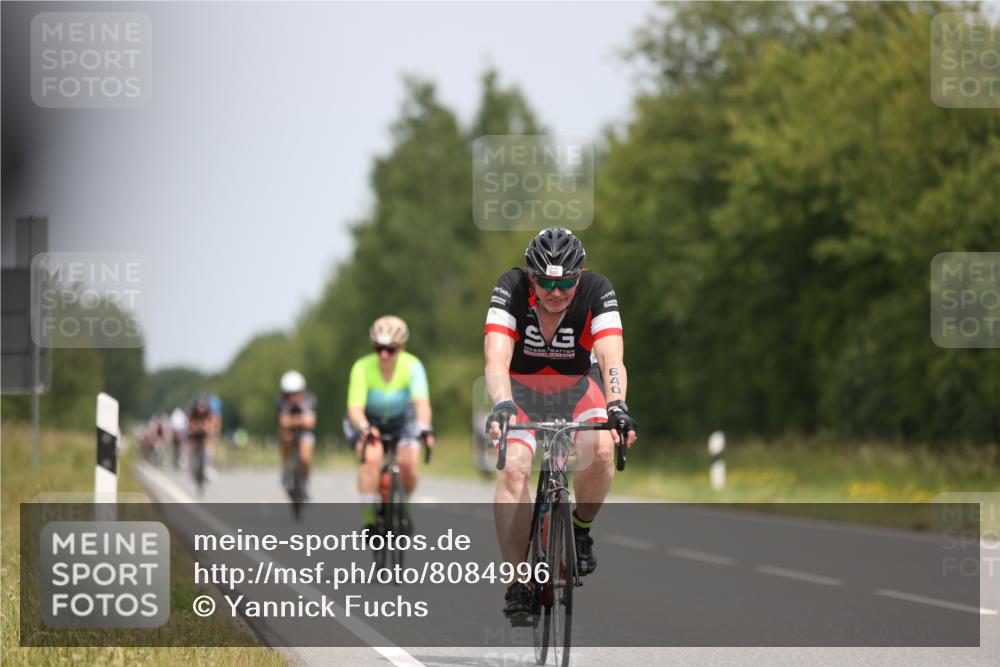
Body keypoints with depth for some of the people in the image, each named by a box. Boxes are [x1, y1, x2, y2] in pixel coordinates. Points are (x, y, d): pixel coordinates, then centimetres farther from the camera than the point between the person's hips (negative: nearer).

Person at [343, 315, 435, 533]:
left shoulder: (412, 366, -26)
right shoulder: (363, 368, -28)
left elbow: (421, 402, -38)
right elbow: (355, 408, -36)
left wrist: (425, 427, -58)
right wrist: (365, 428, -57)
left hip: (401, 420, 2)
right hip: (367, 421, -2)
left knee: (409, 463, -21)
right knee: (372, 458, -31)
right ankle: (368, 519, -20)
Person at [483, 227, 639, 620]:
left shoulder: (596, 291, -26)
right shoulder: (511, 289, -27)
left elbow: (611, 358, -37)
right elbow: (496, 359, -38)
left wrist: (617, 406, -55)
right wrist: (502, 405, -57)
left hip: (575, 388, 1)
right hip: (520, 388, -1)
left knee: (600, 451, -29)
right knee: (513, 468, -25)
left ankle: (581, 530, -1)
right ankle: (516, 583, -19)